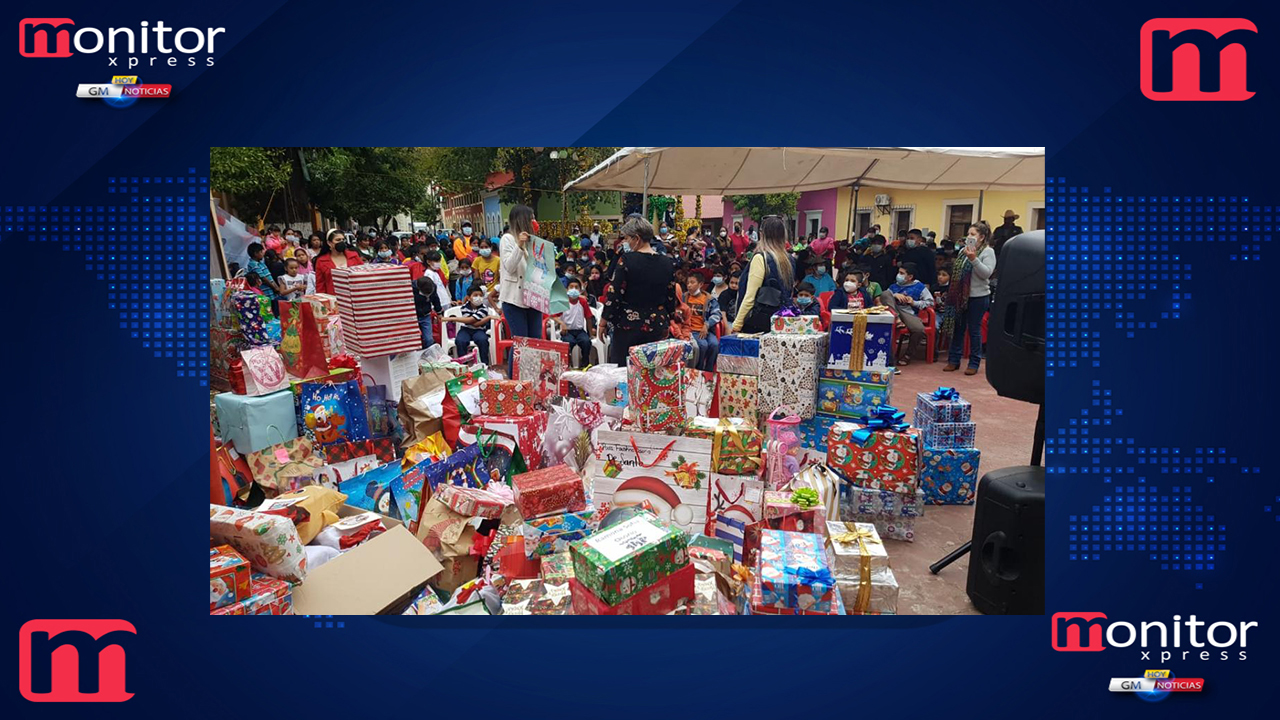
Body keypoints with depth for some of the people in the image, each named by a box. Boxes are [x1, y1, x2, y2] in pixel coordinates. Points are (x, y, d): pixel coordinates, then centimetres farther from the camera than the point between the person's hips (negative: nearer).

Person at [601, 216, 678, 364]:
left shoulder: (626, 260, -11)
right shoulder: (667, 263, 4)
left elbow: (613, 295, -11)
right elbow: (671, 298, 11)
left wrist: (603, 323, -1)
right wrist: (666, 324, 22)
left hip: (628, 327, -5)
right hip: (657, 328, 5)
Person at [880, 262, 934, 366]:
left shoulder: (919, 287, 10)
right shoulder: (894, 286, 21)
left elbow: (930, 302, 5)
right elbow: (883, 297, 7)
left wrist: (914, 303, -5)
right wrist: (895, 295, -9)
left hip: (909, 313, -2)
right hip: (894, 311, 2)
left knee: (919, 329, -32)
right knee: (885, 293, -19)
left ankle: (908, 354, -5)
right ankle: (897, 319, -28)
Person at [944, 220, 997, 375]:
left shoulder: (988, 251, -7)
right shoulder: (964, 250, 10)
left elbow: (987, 273, -18)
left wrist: (974, 259, -26)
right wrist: (952, 293, 13)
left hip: (978, 297, -6)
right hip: (961, 296, 6)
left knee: (974, 330, 1)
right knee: (958, 328, 10)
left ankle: (974, 363, 11)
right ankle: (954, 360, 19)